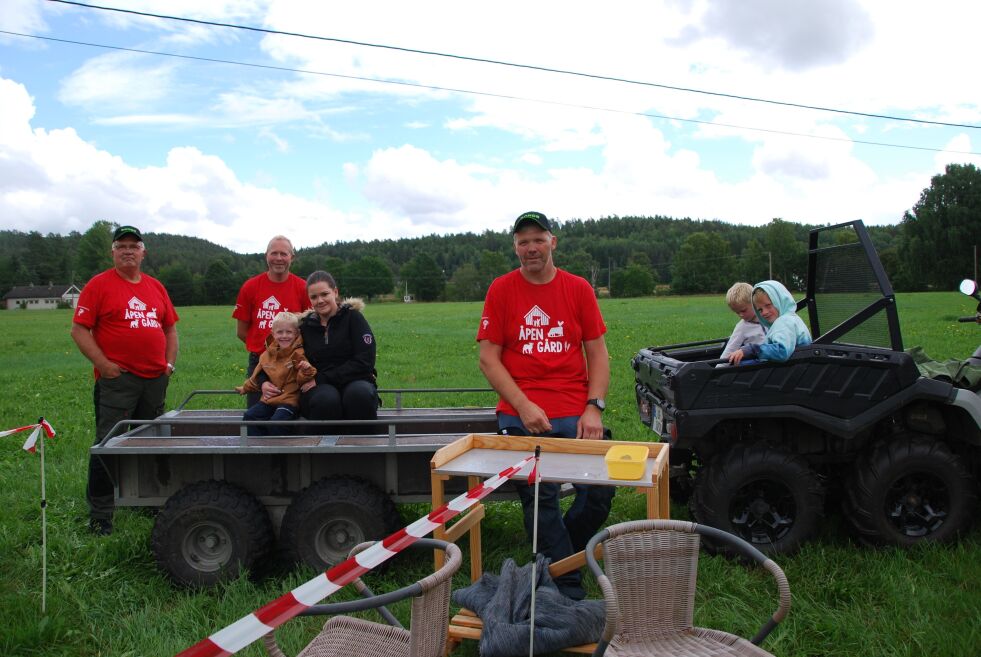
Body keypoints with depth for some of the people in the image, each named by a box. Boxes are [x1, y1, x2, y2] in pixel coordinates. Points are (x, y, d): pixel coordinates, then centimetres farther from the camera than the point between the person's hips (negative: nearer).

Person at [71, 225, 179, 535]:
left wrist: (169, 363, 8)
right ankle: (100, 515, 6)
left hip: (155, 380, 5)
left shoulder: (156, 287, 13)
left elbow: (170, 327, 19)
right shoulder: (98, 285, -2)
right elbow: (79, 329, -7)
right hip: (116, 379, -5)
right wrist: (103, 364, -14)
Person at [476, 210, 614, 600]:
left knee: (600, 493, -4)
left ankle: (560, 555, 24)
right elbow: (488, 358, 0)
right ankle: (568, 590, 13)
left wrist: (594, 408, -5)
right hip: (521, 416, -2)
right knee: (540, 499, -2)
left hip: (576, 414, 2)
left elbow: (598, 352, 7)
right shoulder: (501, 290, 2)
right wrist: (523, 406, -11)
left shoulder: (578, 288, 7)